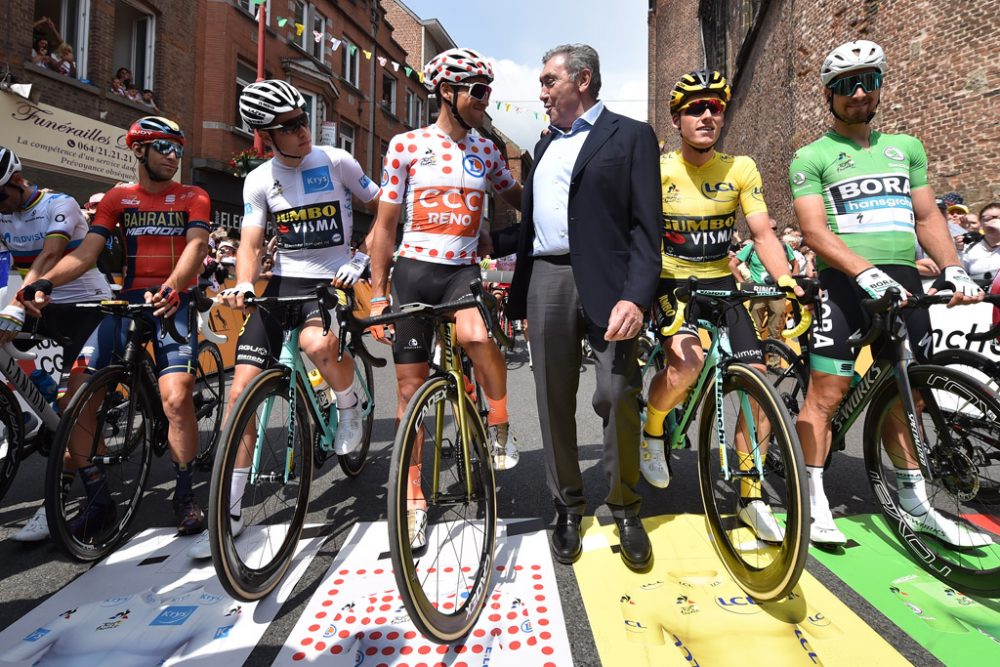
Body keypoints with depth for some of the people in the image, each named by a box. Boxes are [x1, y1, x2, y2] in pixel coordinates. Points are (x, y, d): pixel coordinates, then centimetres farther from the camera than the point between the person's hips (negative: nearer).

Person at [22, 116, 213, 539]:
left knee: (176, 397, -24)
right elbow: (87, 252, 2)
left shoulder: (192, 198, 7)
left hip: (173, 303, -3)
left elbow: (196, 245, -11)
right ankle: (98, 501, 6)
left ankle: (184, 496, -4)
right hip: (128, 300, 4)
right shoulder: (117, 198, 14)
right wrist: (44, 282, -17)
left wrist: (171, 289, -30)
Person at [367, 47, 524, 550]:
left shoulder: (486, 151, 11)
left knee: (476, 334, -35)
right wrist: (377, 296, -3)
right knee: (410, 385, 2)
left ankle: (499, 427, -7)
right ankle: (414, 499, 18)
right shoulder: (406, 145, 1)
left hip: (464, 269, 1)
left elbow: (518, 198, 26)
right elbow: (384, 225, 2)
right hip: (414, 269, -1)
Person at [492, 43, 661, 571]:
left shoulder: (630, 136, 5)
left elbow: (647, 226, -6)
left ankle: (625, 508, 13)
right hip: (545, 280, 5)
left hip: (605, 281, -5)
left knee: (619, 396, -9)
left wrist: (635, 295, -17)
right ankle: (568, 507, 22)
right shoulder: (545, 145, 24)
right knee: (554, 402, 6)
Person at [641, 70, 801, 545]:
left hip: (722, 284, 4)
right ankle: (651, 429, 4)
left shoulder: (741, 168, 2)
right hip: (670, 284, -3)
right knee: (688, 363, -31)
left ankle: (752, 496, 10)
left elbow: (763, 233, -3)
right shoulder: (658, 169, -7)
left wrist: (785, 279, -19)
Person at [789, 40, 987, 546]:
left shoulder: (906, 147, 19)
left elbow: (927, 216, 18)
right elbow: (814, 229, -10)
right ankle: (814, 500, 5)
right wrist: (868, 272, -22)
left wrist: (953, 268, 2)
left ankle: (914, 504, 25)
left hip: (905, 282, 5)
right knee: (826, 393, -7)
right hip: (844, 283, -4)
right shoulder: (812, 157, 3)